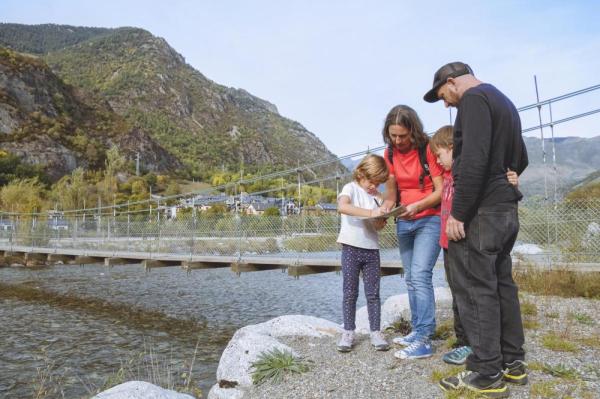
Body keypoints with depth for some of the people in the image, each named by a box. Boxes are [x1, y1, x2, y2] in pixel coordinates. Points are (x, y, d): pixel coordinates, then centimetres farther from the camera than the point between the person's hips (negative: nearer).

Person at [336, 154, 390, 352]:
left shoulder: (377, 196, 11)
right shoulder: (351, 188, -4)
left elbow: (378, 225, 14)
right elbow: (342, 207, -27)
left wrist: (381, 220, -10)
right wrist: (370, 213, -31)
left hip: (372, 249, 4)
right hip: (351, 248, -4)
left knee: (373, 293, 7)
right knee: (350, 293, 5)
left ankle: (375, 332, 17)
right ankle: (348, 332, 16)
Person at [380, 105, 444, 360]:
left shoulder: (428, 149, -13)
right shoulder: (390, 153, 4)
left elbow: (441, 191, -15)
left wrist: (417, 206, -30)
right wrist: (386, 207, -10)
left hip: (429, 220, -6)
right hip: (404, 223, 6)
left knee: (420, 276, -16)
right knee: (411, 279, 10)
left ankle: (423, 340, -11)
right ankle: (418, 331, 20)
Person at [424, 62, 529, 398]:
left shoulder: (474, 98, -11)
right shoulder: (505, 102, 20)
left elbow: (474, 159, -23)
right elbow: (521, 159, 26)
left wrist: (458, 213, -21)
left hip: (479, 212, -10)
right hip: (507, 209, 10)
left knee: (475, 289, -3)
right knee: (502, 285, 15)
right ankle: (514, 363, 24)